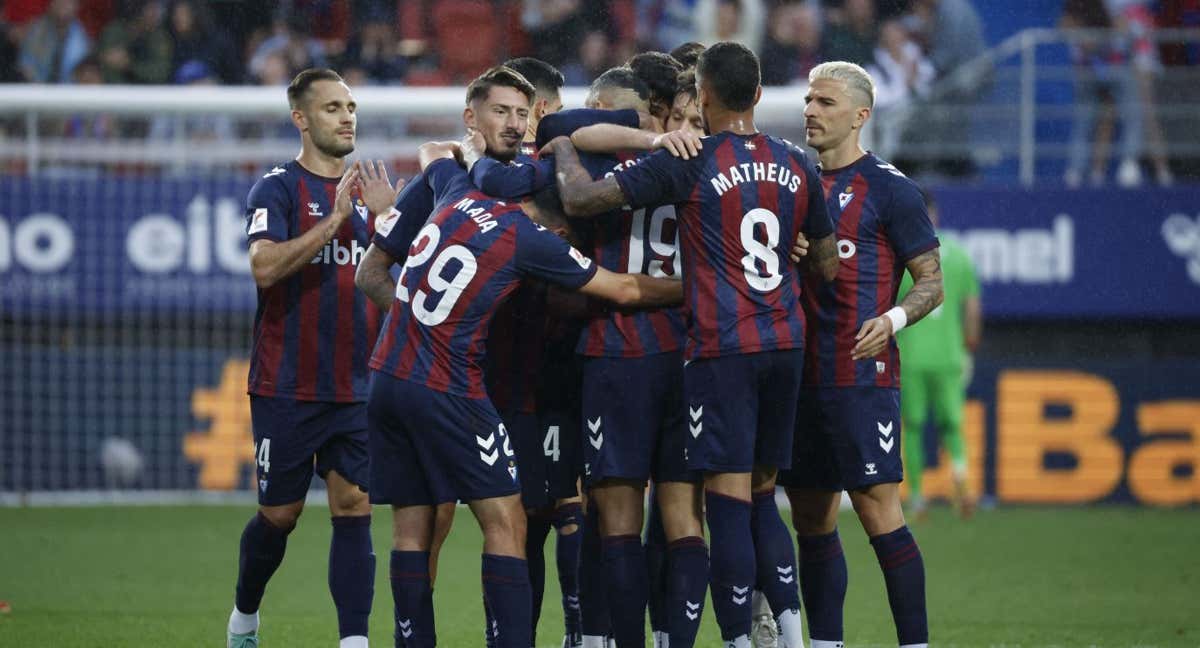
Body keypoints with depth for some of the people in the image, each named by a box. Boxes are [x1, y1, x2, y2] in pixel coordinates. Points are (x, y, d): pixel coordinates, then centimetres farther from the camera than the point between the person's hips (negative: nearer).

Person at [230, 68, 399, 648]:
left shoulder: (366, 191, 13)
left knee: (354, 507, -5)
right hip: (287, 388, -4)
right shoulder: (278, 188, -6)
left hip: (355, 386, 4)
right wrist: (333, 223, -25)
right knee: (279, 514, 5)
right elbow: (265, 268, -22)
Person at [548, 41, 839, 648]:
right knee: (761, 497, 15)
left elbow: (581, 199, -8)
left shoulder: (691, 164, -8)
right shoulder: (796, 166, 8)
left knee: (729, 503, -5)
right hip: (785, 345, 6)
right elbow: (827, 263, 17)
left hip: (721, 348, -6)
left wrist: (562, 148, 11)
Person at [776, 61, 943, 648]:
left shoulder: (887, 188, -4)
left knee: (879, 512, -10)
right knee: (811, 519, 10)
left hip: (861, 375, -7)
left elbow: (932, 281, -2)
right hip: (801, 374, 7)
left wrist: (893, 319, -20)